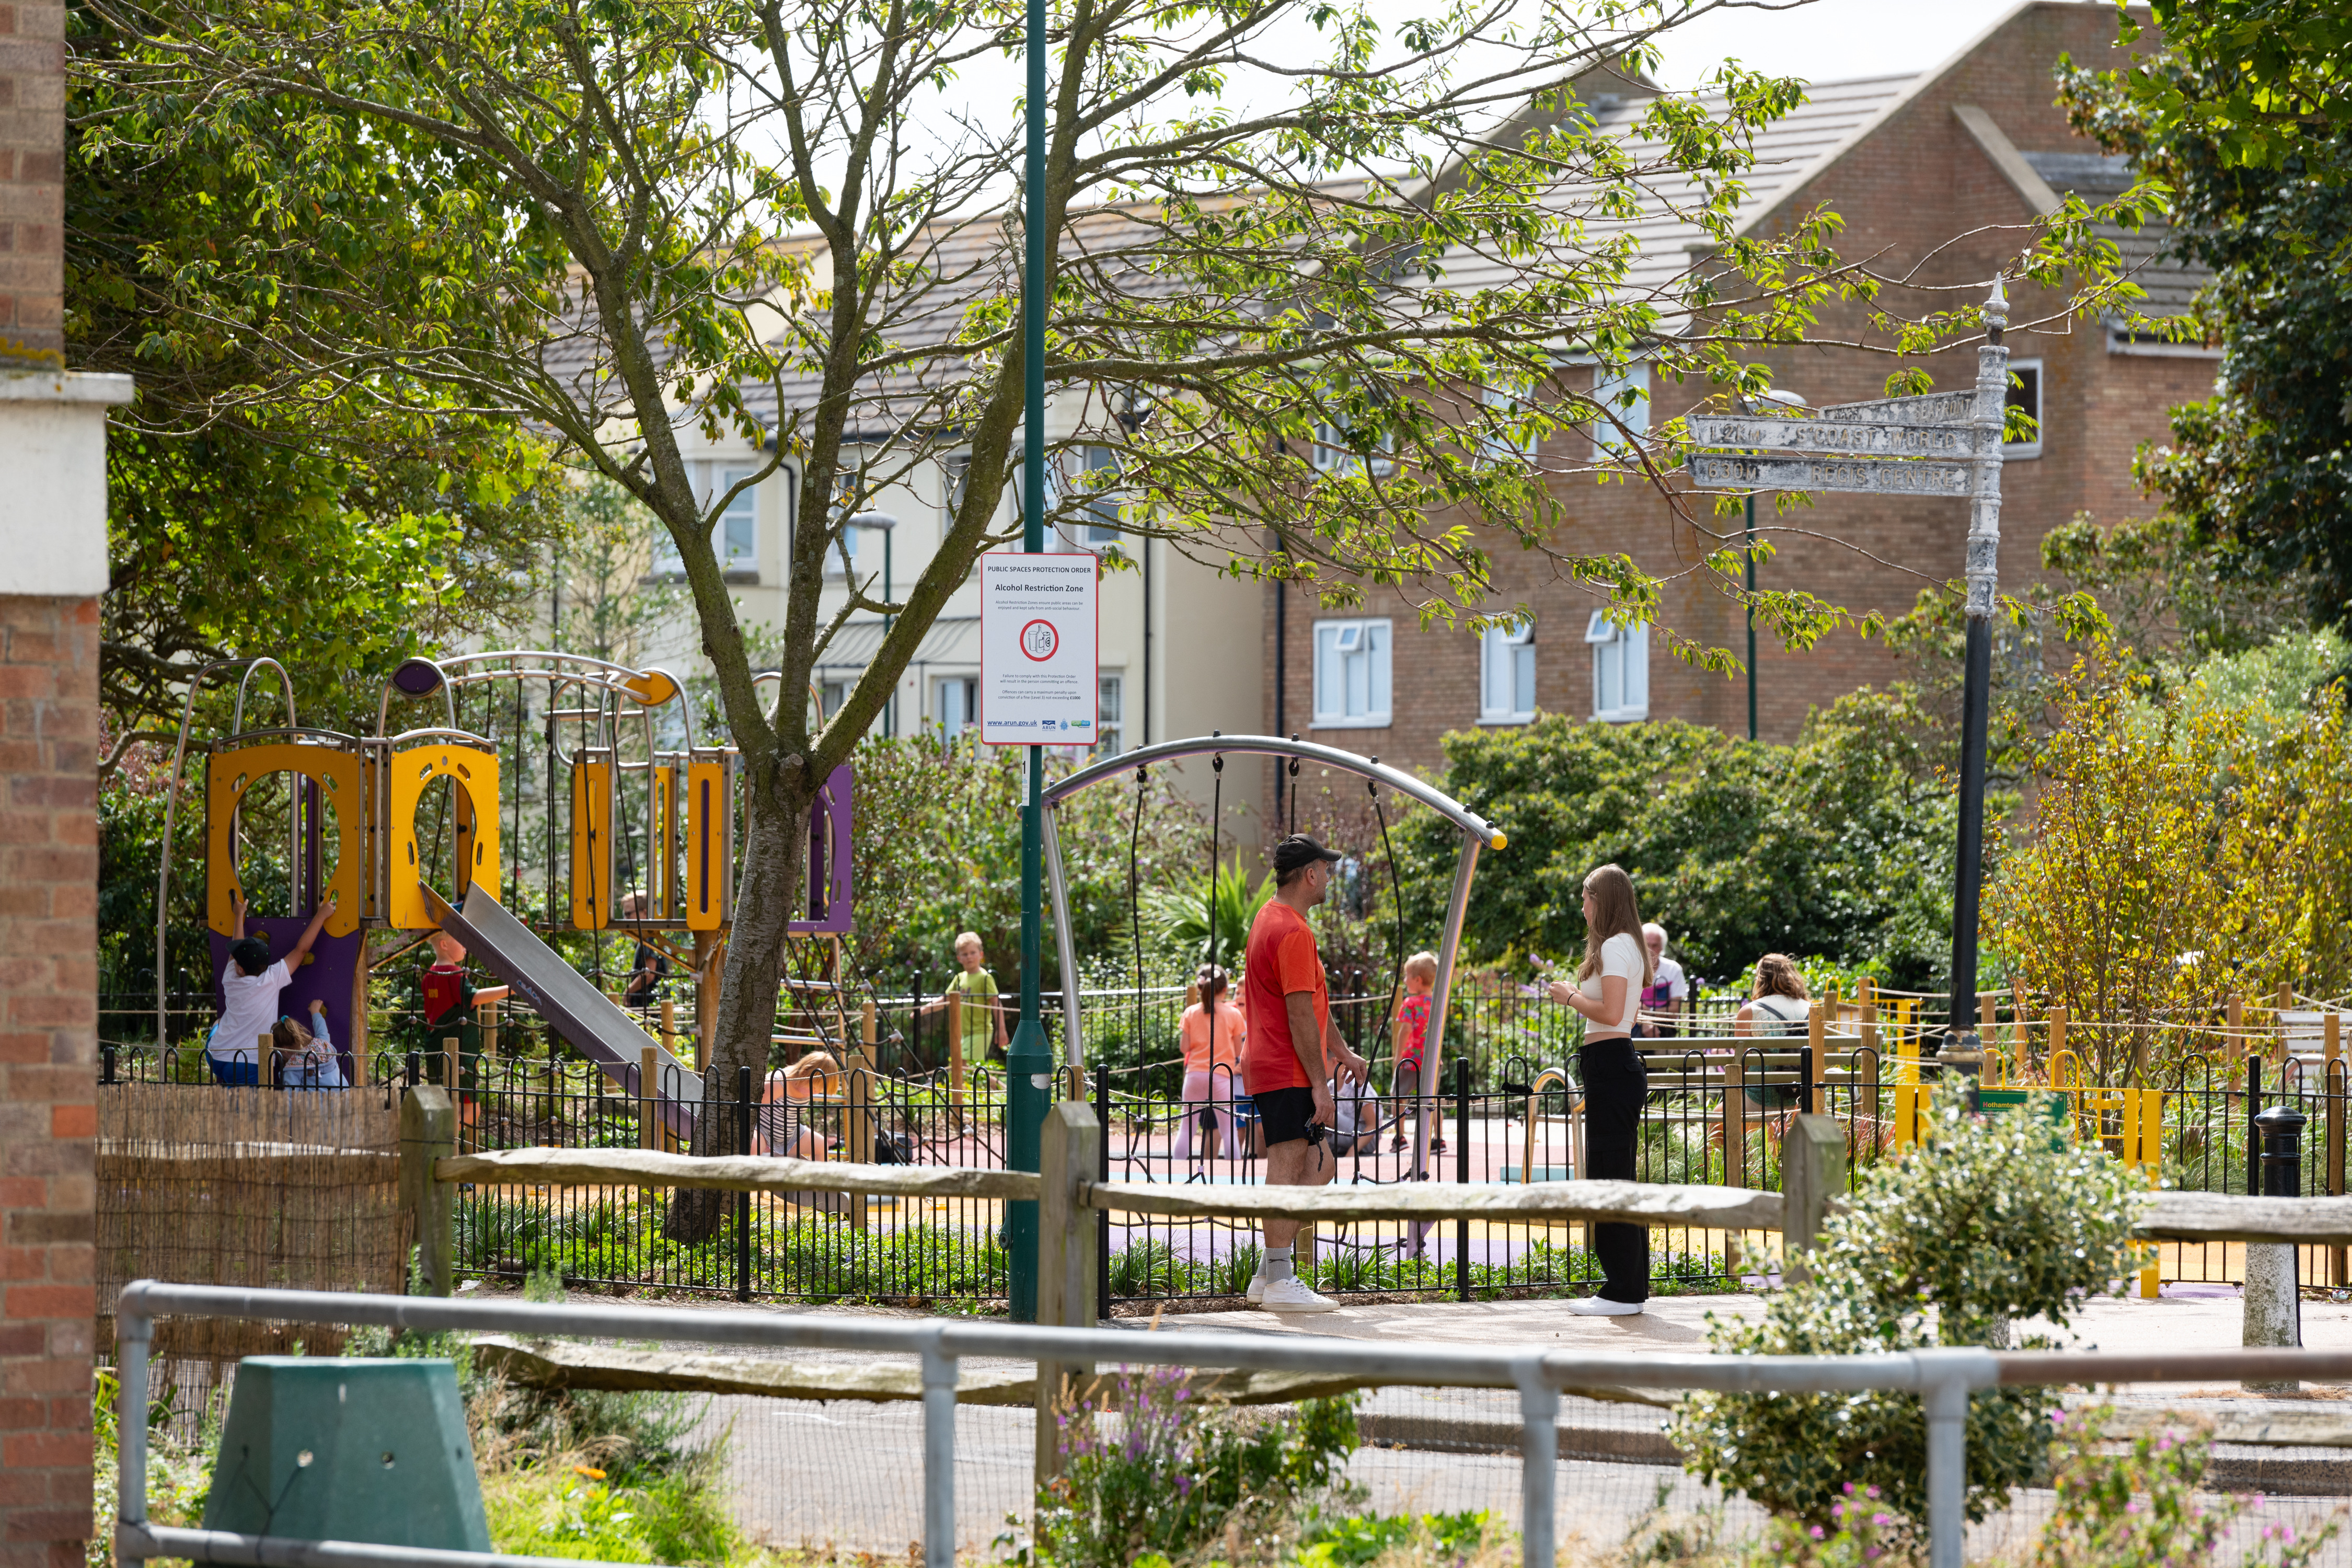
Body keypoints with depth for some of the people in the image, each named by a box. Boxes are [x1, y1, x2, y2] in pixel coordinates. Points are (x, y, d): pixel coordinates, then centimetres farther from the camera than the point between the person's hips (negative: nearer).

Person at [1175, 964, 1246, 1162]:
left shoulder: (1191, 1013, 2)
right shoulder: (1233, 1014, -2)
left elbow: (1185, 1047, 2)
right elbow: (1239, 1052, 2)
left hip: (1195, 1073, 2)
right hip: (1221, 1075, -2)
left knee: (1186, 1127, 7)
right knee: (1228, 1128, -1)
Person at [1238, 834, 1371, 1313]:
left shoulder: (1272, 921, 18)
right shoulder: (1293, 932, -16)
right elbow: (1300, 1015, -20)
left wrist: (1341, 1052, 30)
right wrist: (1319, 1085, -19)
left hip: (1268, 1067, 11)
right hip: (1288, 1073, -11)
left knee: (1319, 1166, 13)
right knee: (1288, 1168, -9)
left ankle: (1268, 1274, 11)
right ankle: (1278, 1282, -9)